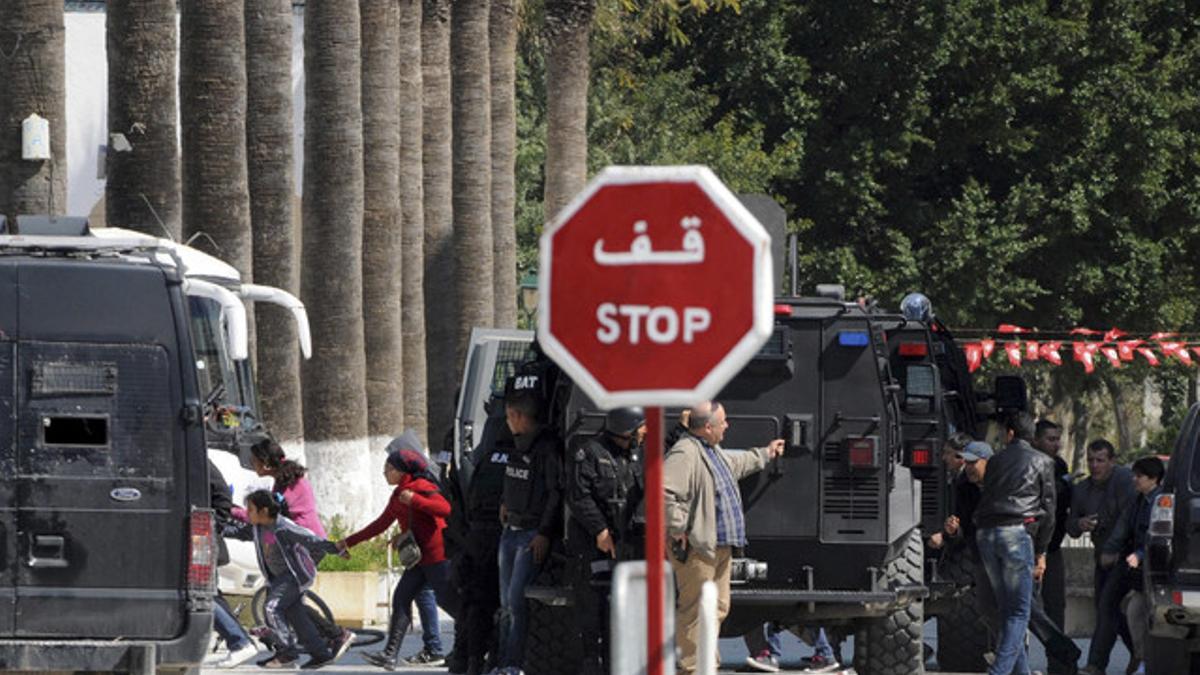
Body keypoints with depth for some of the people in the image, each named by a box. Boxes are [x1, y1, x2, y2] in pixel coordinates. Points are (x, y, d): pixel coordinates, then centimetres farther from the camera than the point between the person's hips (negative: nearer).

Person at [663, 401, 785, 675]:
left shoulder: (714, 452, 18)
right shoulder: (684, 454, -18)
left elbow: (737, 464, 42)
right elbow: (664, 492, -29)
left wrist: (765, 454, 54)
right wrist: (677, 529, -25)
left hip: (719, 546, 11)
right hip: (696, 547, -11)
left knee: (718, 607, 16)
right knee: (695, 609, -8)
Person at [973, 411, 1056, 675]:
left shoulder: (996, 461, 18)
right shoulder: (1042, 462, 8)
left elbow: (985, 503, 17)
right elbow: (1047, 509, 4)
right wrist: (1041, 553, 6)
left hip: (986, 534, 4)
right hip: (1017, 532, -4)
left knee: (1007, 610, 11)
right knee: (1019, 611, -5)